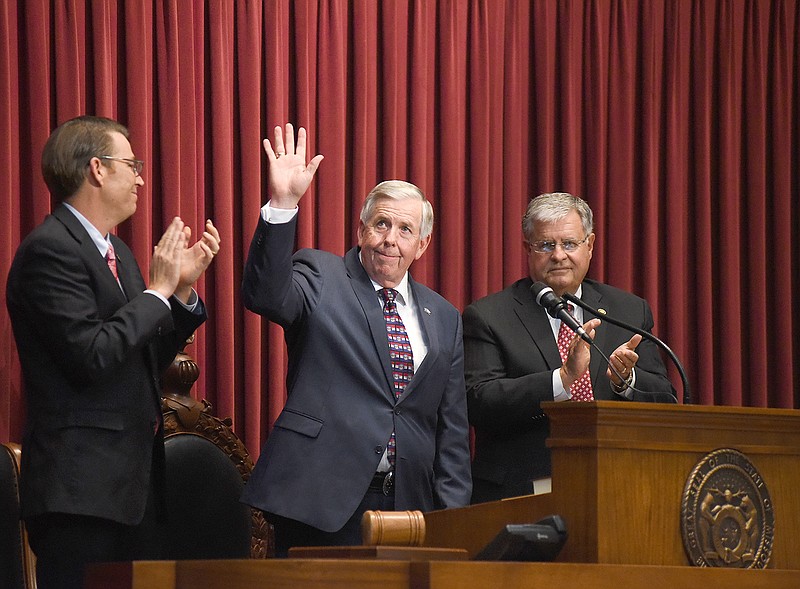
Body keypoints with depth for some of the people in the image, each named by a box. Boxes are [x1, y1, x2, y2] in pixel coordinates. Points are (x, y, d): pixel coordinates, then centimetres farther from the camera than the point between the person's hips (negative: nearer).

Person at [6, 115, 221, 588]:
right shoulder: (49, 250, -11)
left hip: (134, 482, 9)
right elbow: (89, 356, -21)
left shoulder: (116, 251, 18)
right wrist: (158, 289, -12)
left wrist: (183, 288, 8)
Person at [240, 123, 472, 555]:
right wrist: (283, 204, -28)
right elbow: (265, 295, -18)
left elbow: (452, 429, 16)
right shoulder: (320, 276, 5)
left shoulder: (444, 319, 16)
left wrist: (451, 519, 7)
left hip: (410, 506, 4)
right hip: (323, 502, -4)